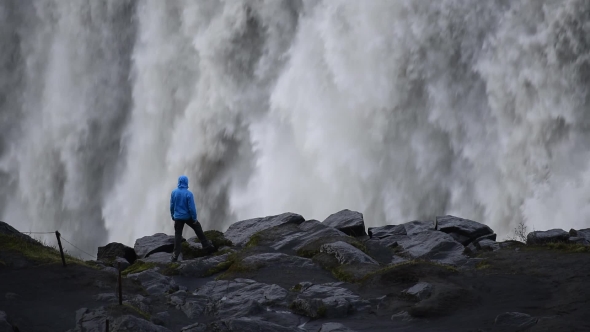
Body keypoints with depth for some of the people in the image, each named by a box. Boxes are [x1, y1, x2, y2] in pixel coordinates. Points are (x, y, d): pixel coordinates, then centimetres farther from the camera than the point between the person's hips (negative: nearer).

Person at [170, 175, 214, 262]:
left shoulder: (174, 192, -6)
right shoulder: (188, 194, -18)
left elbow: (172, 206, 3)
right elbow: (192, 207, -16)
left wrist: (172, 216, 16)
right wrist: (194, 218, -6)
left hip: (178, 217, 2)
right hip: (188, 217, -2)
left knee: (177, 235, 8)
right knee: (198, 230, 18)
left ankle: (175, 255, 3)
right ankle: (207, 246, 24)